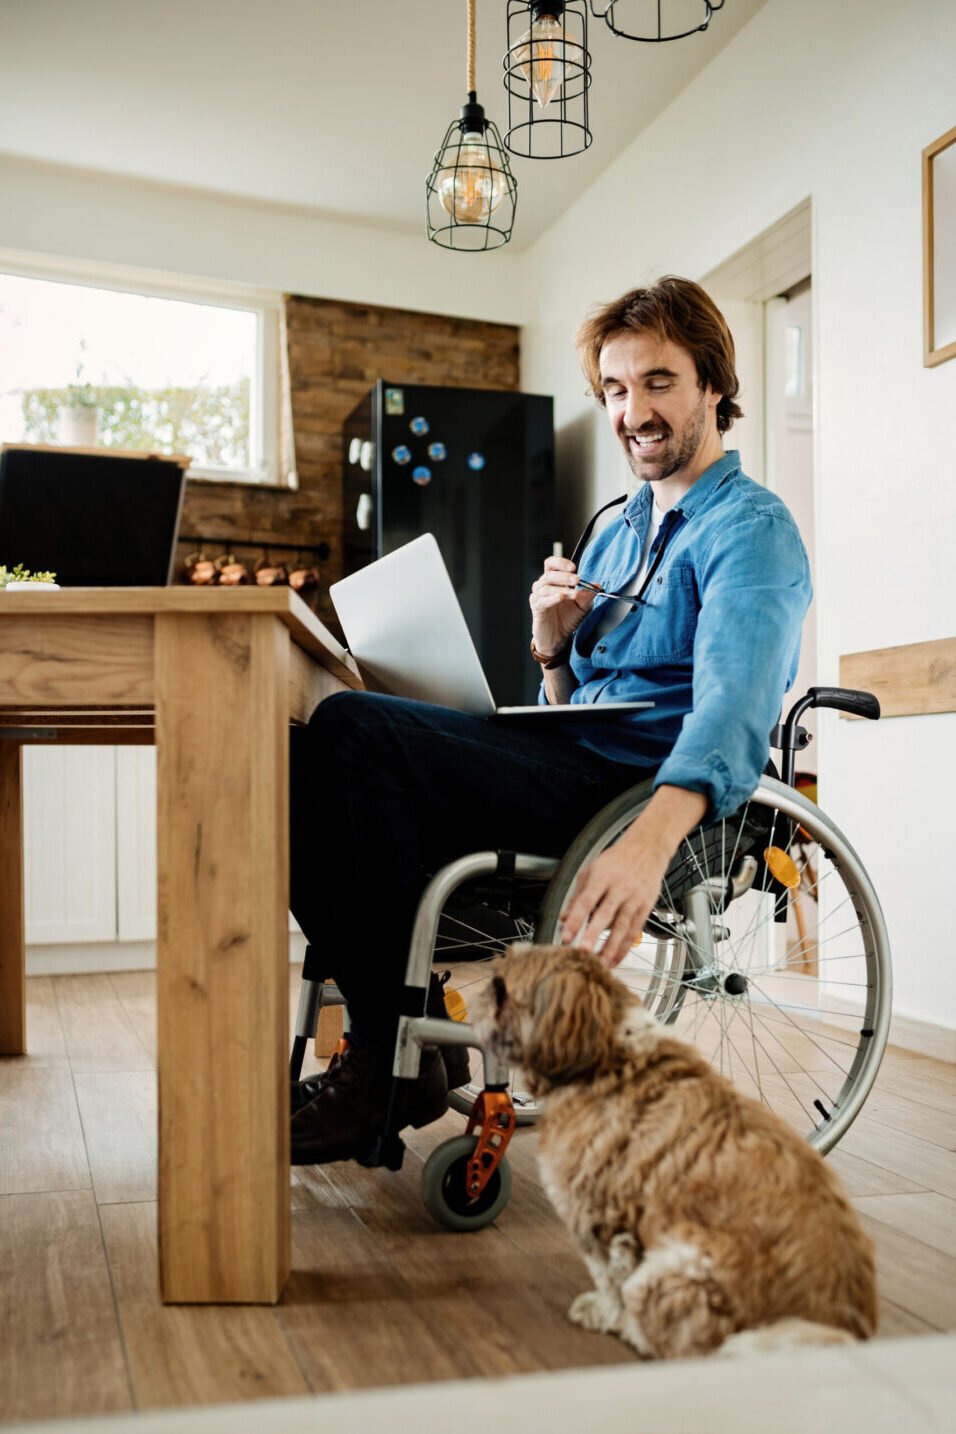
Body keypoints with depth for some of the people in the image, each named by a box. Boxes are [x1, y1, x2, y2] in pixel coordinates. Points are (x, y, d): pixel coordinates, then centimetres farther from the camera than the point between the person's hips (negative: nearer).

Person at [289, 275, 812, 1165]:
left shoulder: (752, 529, -4)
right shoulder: (615, 529, 23)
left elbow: (733, 702, -23)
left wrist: (651, 837, -42)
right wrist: (551, 647, -1)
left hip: (647, 784, -8)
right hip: (569, 767, 8)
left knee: (353, 731, -25)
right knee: (307, 757, -6)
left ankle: (394, 1063, -18)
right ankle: (386, 1024, -3)